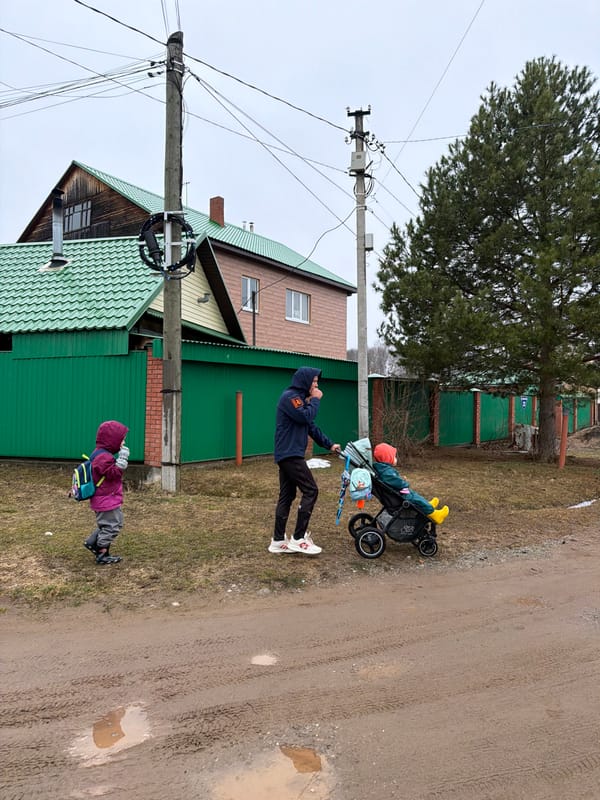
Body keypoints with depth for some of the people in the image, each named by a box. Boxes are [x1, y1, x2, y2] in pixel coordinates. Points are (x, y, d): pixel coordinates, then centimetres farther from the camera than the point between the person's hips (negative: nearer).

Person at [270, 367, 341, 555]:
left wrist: (329, 444, 17)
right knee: (310, 491, -10)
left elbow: (311, 426, 22)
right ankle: (298, 538, -7)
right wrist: (316, 400, -7)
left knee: (286, 495, 9)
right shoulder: (289, 396, -11)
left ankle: (278, 541, 12)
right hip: (290, 454, -10)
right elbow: (306, 417, -22)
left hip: (287, 454, 10)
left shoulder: (299, 398, 21)